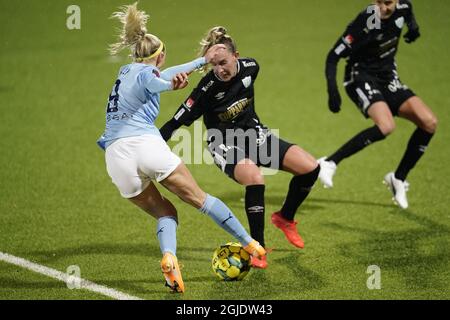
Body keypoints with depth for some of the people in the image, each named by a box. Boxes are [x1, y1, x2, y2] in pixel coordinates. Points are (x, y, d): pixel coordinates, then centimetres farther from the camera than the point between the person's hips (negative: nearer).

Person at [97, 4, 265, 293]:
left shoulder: (127, 71, 28)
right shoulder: (145, 72, 6)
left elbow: (161, 75, 40)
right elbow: (156, 81, -17)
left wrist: (203, 61, 41)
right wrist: (172, 85, -33)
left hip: (115, 155, 6)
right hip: (145, 144, -6)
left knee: (165, 213, 12)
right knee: (200, 198, 6)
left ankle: (169, 258, -17)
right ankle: (250, 244, 10)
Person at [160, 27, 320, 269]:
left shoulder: (250, 67, -12)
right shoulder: (207, 88, -25)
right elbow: (177, 122, -21)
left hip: (253, 133, 6)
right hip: (225, 144, -6)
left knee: (310, 168, -7)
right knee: (254, 179, -36)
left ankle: (285, 218, 19)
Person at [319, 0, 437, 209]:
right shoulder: (365, 23, -25)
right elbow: (333, 56, -20)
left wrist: (413, 25, 1)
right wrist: (332, 91, -31)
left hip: (387, 78, 7)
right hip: (361, 77, -7)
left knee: (429, 122, -7)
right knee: (385, 126, -33)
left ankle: (398, 178, 8)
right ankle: (329, 164, -25)